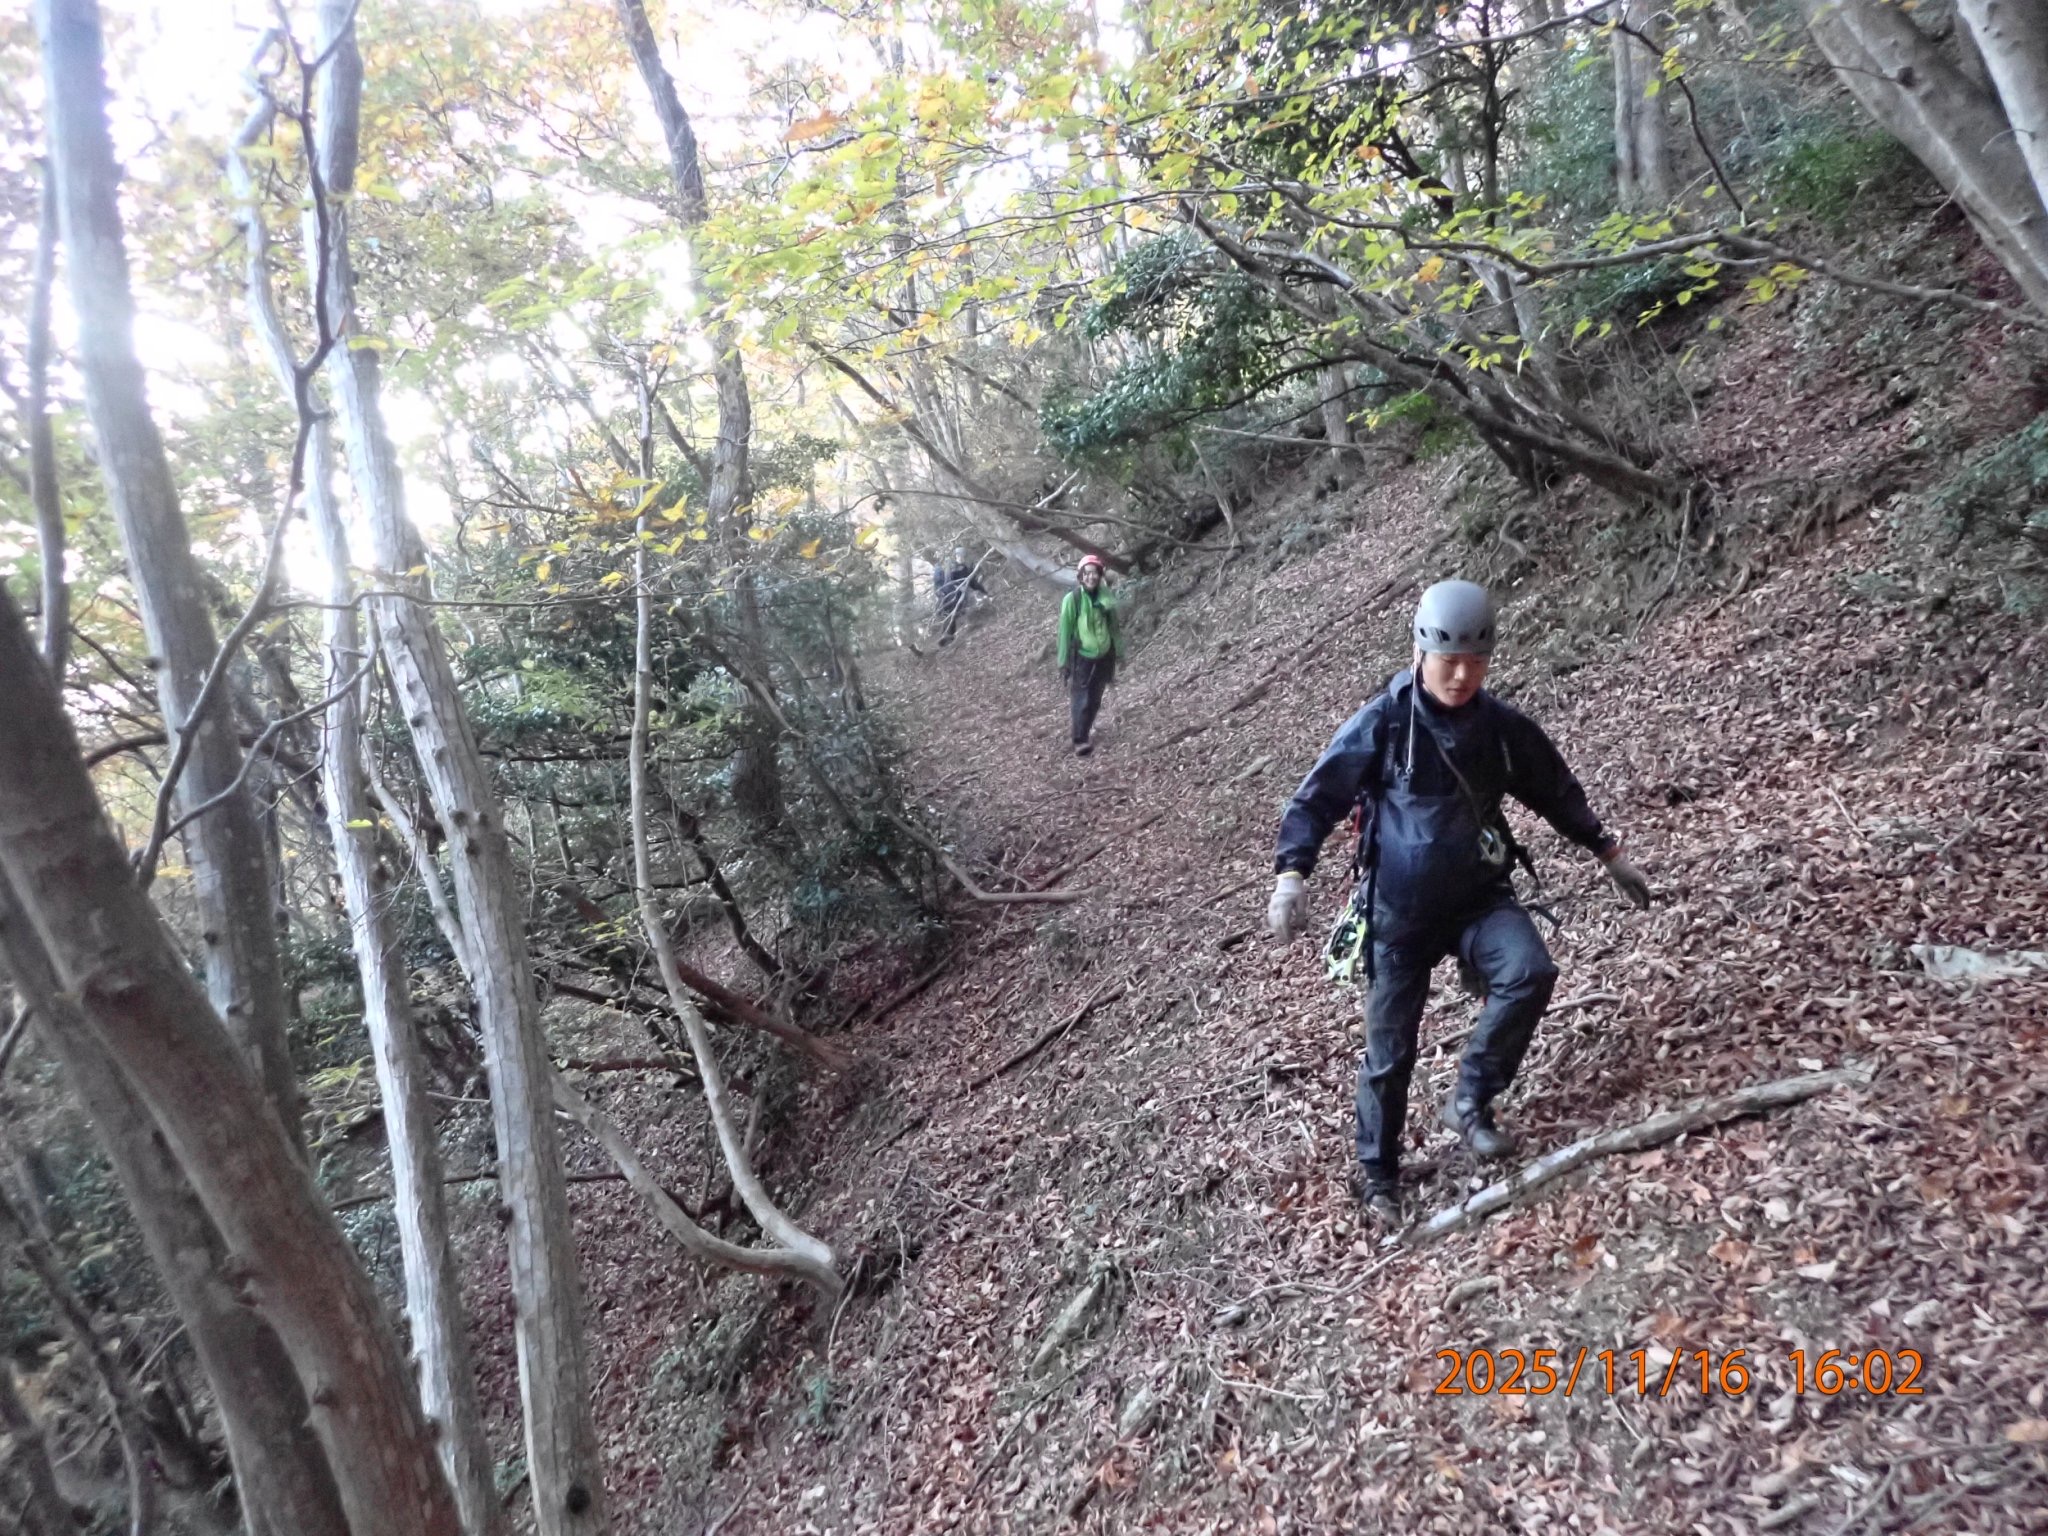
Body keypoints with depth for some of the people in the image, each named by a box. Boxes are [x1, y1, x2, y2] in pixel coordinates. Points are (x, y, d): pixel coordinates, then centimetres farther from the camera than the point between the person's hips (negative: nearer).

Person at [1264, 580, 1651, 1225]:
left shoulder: (1504, 728, -2)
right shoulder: (1380, 724, -14)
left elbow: (1557, 791, 15)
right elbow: (1315, 800, -12)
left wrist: (1610, 853, 18)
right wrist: (1291, 874, -27)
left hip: (1479, 896, 3)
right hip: (1399, 911, -3)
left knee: (1530, 974, -26)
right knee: (1389, 1049, 4)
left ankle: (1471, 1101, -3)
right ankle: (1377, 1173, 27)